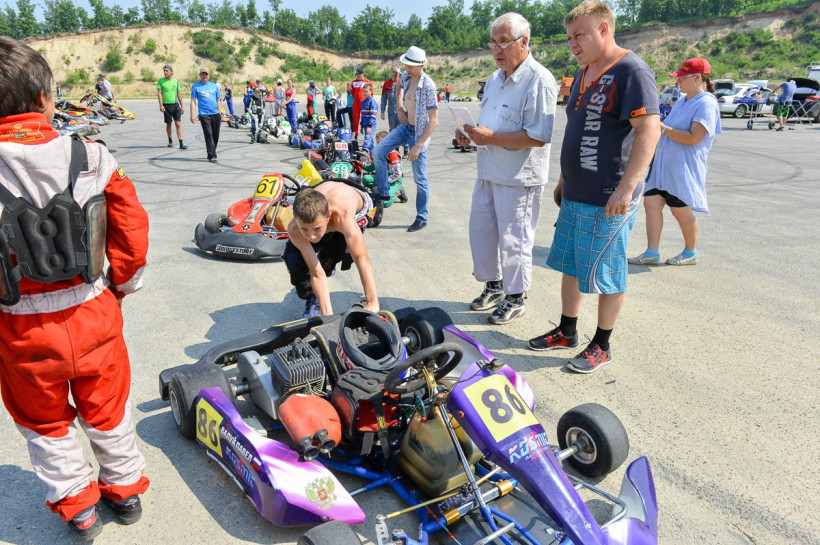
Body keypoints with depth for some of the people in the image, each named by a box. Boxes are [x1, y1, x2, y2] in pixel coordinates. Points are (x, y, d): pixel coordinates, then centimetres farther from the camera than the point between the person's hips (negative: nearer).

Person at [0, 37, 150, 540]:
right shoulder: (92, 159, -13)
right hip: (92, 314, 1)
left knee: (46, 423, 23)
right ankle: (125, 489, 42)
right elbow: (132, 231, -8)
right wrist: (120, 286, 7)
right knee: (107, 409, 23)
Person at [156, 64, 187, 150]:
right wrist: (161, 105, -12)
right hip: (166, 105, -1)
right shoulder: (161, 81, 1)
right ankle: (170, 141, 25)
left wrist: (182, 106, 10)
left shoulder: (176, 81, 8)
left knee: (178, 124, -7)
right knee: (168, 124, 8)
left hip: (176, 105, 1)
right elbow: (159, 93, -2)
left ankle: (181, 144, -11)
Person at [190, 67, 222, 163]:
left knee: (215, 135, 8)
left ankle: (212, 153, 23)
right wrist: (192, 115, -4)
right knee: (208, 135, -9)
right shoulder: (195, 86, 5)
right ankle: (211, 156, -9)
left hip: (215, 114, 3)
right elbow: (193, 101, 3)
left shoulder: (214, 86, 13)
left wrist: (220, 114, 12)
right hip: (204, 114, -3)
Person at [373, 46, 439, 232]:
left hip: (419, 132, -7)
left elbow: (434, 120, -25)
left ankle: (422, 218, 10)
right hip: (405, 126, 7)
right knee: (378, 152, -1)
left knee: (420, 179, -2)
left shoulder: (428, 85, -24)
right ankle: (383, 192, 13)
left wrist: (418, 145, -26)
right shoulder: (405, 77, -3)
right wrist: (400, 109, 10)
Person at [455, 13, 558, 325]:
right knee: (481, 231, 16)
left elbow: (539, 136, -24)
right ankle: (493, 285, 34)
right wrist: (473, 135, 2)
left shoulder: (538, 80, -15)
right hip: (488, 171, 9)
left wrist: (491, 138, -24)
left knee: (513, 240, 2)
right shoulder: (495, 79, 13)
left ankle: (515, 298, 18)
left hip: (519, 178, -9)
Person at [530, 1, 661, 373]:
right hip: (575, 196, 9)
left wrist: (626, 188, -27)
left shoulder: (631, 71, -13)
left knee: (606, 275, 3)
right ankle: (567, 333, 31)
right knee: (570, 266, 16)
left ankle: (601, 347, 17)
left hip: (608, 201, -9)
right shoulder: (583, 74, 15)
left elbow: (649, 131, -21)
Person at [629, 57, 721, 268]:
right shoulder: (682, 100, 16)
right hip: (662, 164, 9)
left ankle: (690, 253, 20)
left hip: (683, 168, -9)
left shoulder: (706, 104, -13)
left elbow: (693, 138, -23)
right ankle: (652, 253, 6)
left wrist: (664, 128, -20)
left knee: (680, 210, 1)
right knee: (651, 203, 2)